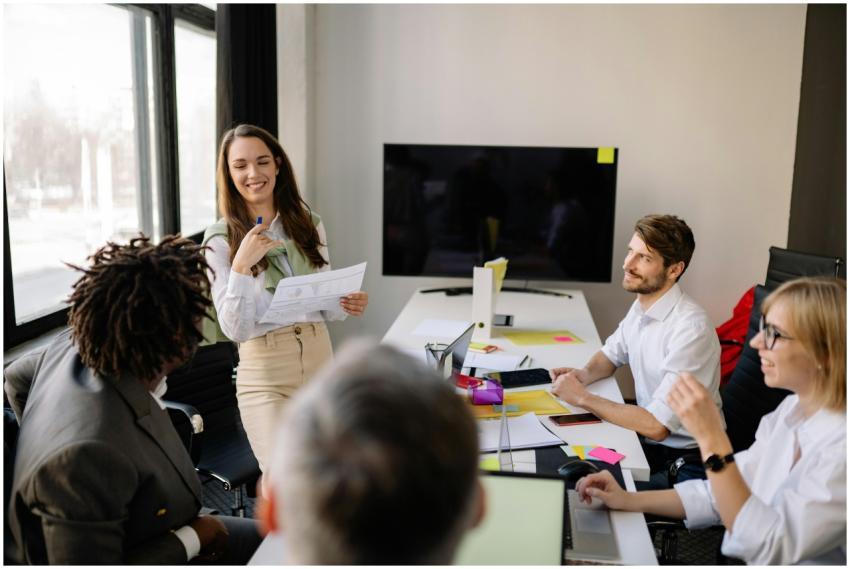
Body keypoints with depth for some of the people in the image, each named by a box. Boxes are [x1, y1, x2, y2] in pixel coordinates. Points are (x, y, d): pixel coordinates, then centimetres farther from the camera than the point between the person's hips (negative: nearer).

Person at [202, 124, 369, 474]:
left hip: (320, 364, 4)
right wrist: (241, 265, -22)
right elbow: (234, 329, -10)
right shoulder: (219, 239, -5)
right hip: (265, 379, -4)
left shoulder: (309, 225, 5)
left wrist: (347, 305, -10)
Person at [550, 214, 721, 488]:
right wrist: (584, 374, -2)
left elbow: (657, 425, -27)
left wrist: (582, 397, -20)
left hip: (683, 460, -7)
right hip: (647, 443, 7)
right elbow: (611, 354, 20)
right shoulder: (642, 306, 1)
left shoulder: (691, 328, -25)